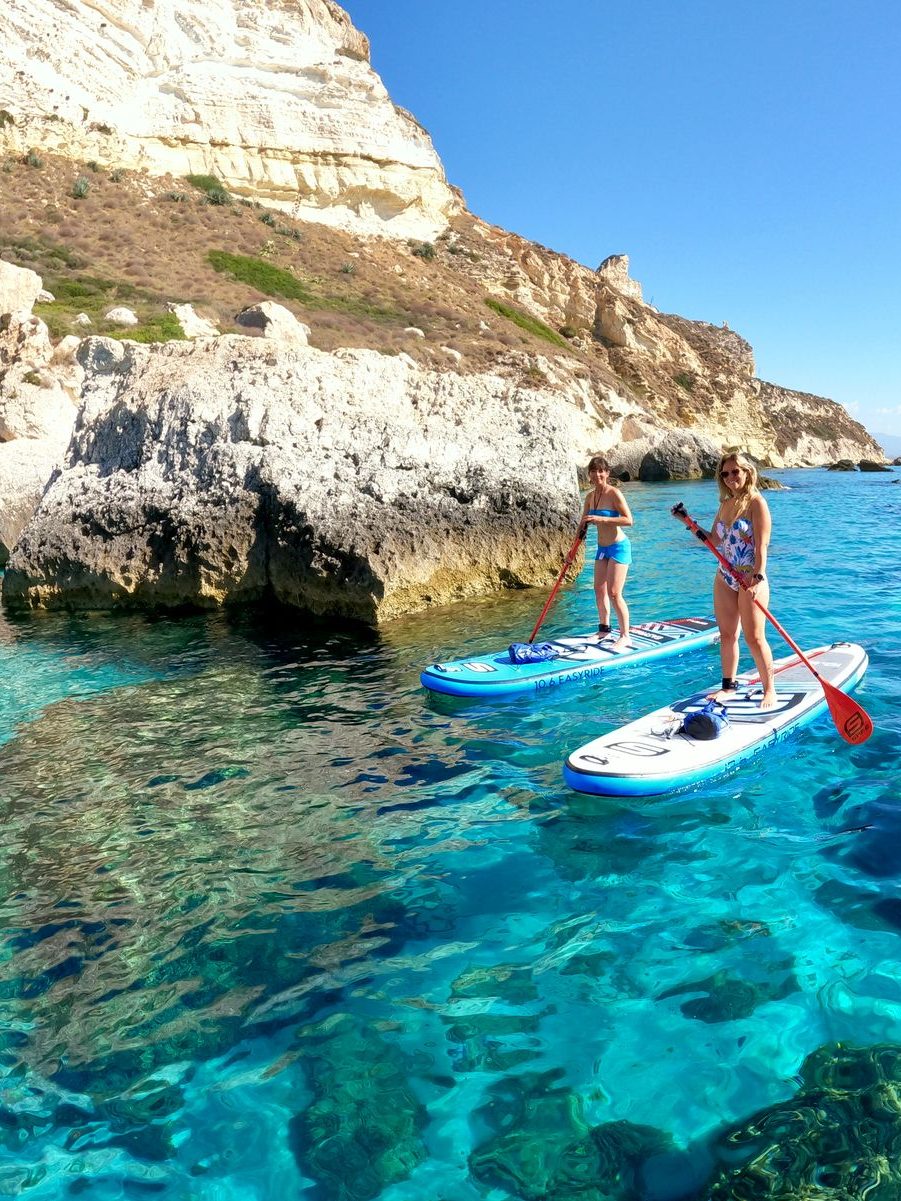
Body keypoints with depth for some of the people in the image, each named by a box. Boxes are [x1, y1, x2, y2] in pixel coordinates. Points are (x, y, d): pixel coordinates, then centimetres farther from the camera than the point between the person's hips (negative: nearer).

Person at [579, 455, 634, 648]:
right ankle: (604, 628, 32)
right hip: (602, 547, 8)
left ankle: (625, 636, -1)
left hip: (618, 547, -8)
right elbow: (584, 524, 15)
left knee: (614, 593, -10)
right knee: (599, 589, 15)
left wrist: (601, 519, -29)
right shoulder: (590, 497, 5)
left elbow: (628, 520, -23)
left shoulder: (614, 493, -16)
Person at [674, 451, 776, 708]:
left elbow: (761, 546, -16)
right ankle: (729, 686, 24)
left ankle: (769, 689, 8)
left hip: (751, 579, -7)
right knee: (727, 634, 12)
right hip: (724, 578, 7)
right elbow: (715, 541, 17)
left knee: (754, 637, -5)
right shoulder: (725, 504, 12)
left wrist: (758, 579, -24)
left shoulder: (756, 503, -10)